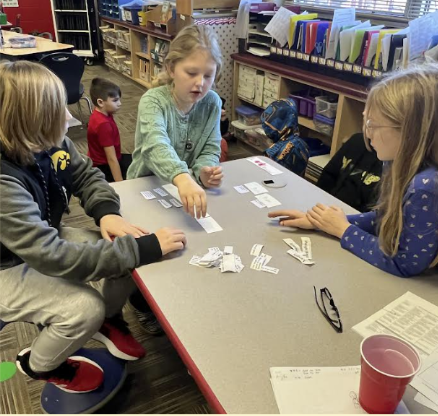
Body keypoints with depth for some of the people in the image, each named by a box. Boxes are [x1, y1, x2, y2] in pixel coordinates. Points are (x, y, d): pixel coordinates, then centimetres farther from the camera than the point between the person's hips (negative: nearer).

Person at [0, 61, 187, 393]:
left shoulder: (49, 142, -15)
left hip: (44, 239, 7)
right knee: (86, 308, -24)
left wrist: (107, 212, -21)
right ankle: (39, 365, 11)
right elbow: (54, 257, -40)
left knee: (130, 251, -7)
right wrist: (144, 247, -40)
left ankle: (108, 320, 23)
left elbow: (86, 176, 1)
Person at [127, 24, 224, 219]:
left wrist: (204, 171, -25)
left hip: (189, 185, 2)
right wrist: (182, 178, -54)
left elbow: (210, 150, -2)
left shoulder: (212, 103, -6)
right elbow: (156, 145, -36)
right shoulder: (153, 101, -18)